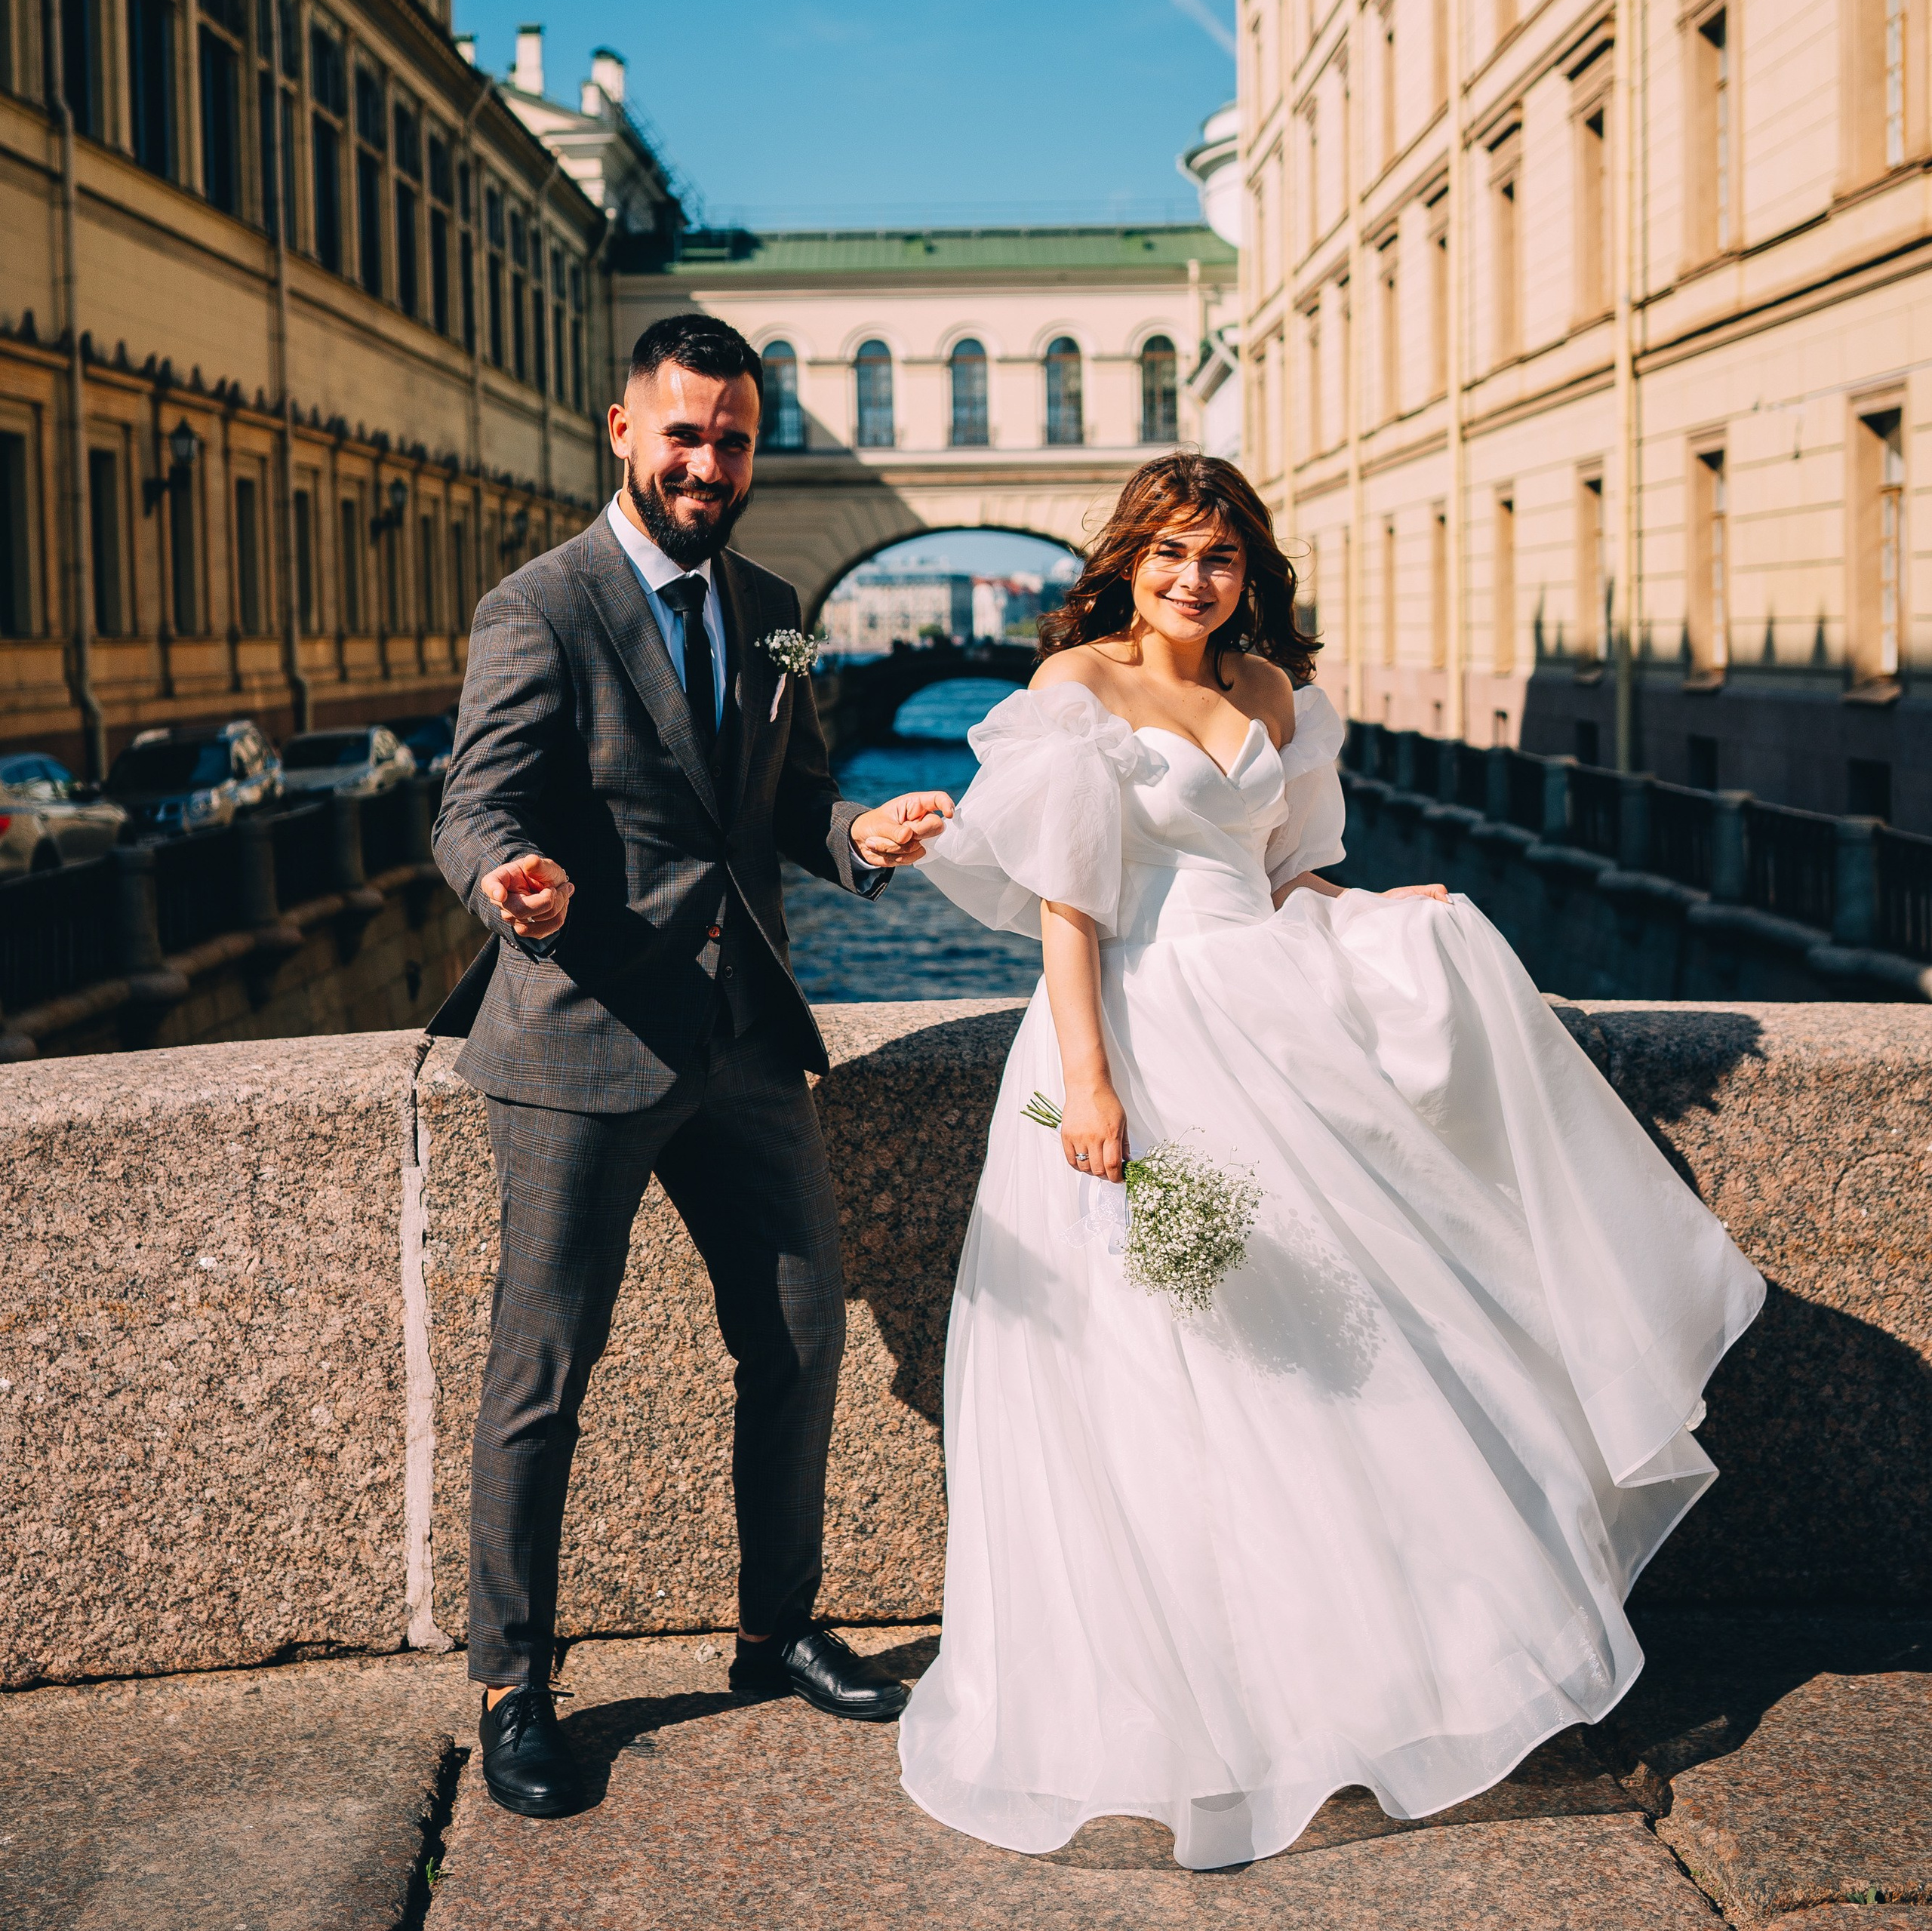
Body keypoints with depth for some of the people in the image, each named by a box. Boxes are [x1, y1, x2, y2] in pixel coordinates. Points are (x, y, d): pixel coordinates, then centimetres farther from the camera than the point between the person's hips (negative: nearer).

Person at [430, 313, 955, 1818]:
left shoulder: (769, 611, 13)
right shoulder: (540, 610, -8)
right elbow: (475, 807, -16)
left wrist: (860, 835, -7)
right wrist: (515, 883, -39)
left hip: (745, 1037, 6)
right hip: (584, 1038, -6)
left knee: (803, 1332, 12)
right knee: (543, 1372, 1)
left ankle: (781, 1630, 31)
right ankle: (513, 1683, 18)